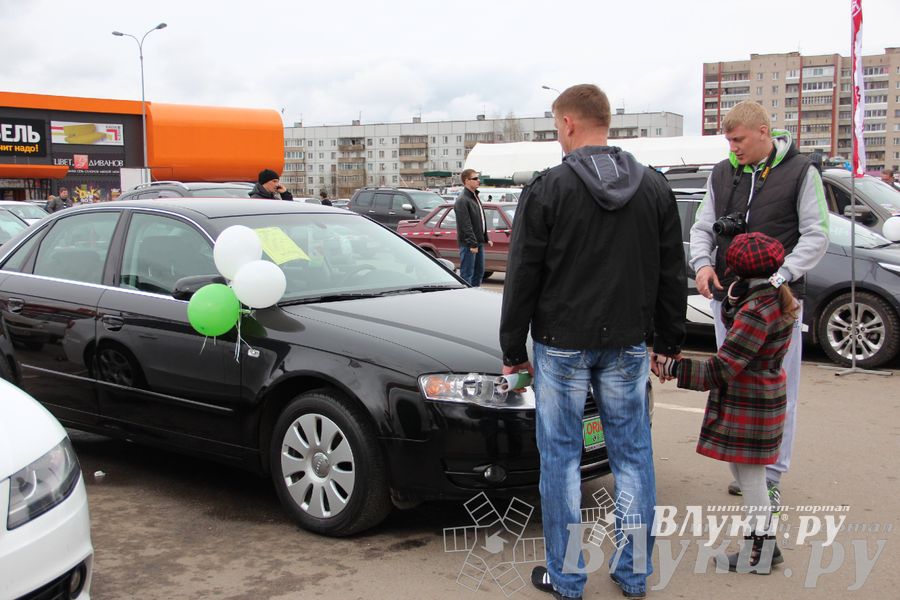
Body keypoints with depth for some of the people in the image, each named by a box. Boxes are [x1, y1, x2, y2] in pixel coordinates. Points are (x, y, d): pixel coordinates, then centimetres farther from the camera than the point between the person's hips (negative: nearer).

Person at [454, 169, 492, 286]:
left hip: (479, 242, 10)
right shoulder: (462, 200, -15)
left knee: (479, 272, 15)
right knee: (467, 274, -5)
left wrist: (486, 238, 18)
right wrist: (472, 243, -22)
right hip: (468, 244, -10)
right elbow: (465, 225, -19)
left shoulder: (475, 196, 16)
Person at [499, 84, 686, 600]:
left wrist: (514, 350, 2)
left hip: (562, 344, -4)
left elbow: (523, 278, -7)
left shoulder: (547, 189, -9)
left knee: (561, 458, 6)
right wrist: (670, 340, 18)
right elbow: (673, 274, 9)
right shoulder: (655, 188, 5)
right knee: (633, 455, 11)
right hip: (628, 345, 4)